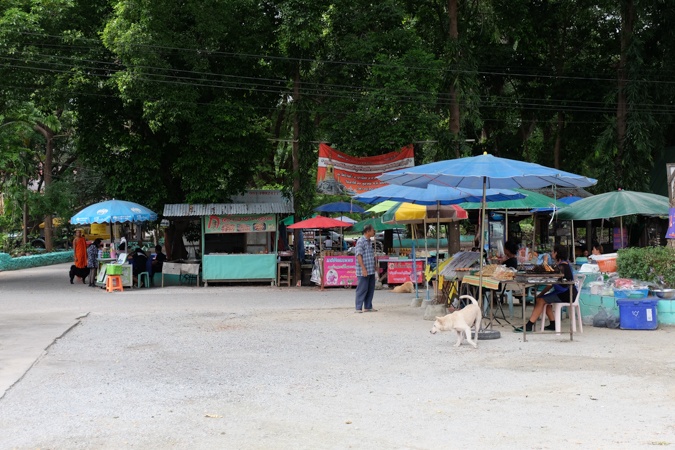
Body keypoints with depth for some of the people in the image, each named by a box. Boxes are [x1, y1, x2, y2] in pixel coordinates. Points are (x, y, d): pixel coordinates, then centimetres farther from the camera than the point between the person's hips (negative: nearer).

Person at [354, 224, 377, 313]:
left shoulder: (369, 242, 16)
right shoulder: (360, 241, -12)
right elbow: (359, 256, -17)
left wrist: (374, 267, 21)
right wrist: (363, 269, -21)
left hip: (371, 270, 9)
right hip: (363, 271, -9)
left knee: (370, 289, 11)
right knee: (362, 289, -5)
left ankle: (368, 307, 19)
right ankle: (358, 308, 1)